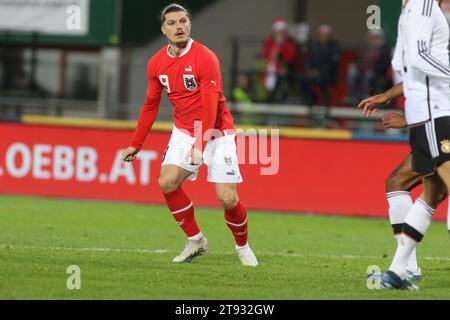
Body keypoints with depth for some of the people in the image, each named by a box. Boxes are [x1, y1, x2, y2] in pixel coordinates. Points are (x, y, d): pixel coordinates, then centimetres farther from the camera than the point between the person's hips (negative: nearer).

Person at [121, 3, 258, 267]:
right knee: (167, 182, -18)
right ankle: (195, 240, -1)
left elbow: (210, 105, -23)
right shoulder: (157, 64, 1)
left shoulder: (205, 58, -17)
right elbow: (151, 105, 13)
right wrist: (136, 145, 12)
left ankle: (243, 247, 16)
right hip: (184, 132, 5)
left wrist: (199, 146, -31)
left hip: (217, 133, -5)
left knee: (228, 199, -11)